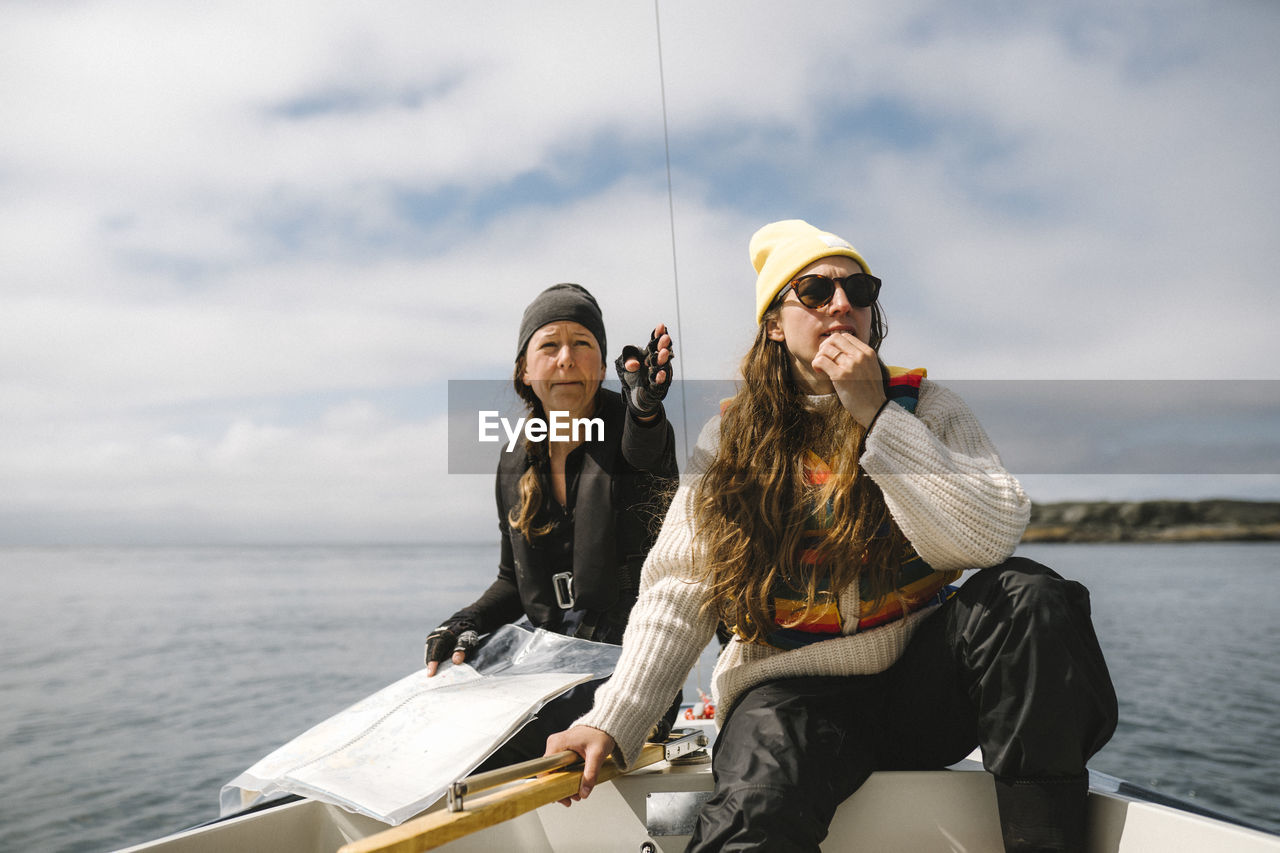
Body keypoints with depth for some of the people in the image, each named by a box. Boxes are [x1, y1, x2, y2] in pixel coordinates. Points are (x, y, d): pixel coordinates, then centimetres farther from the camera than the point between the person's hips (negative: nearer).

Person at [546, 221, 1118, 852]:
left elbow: (990, 539, -14)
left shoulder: (925, 408, 3)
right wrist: (614, 723, -11)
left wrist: (875, 413, -17)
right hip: (798, 688, -2)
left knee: (1029, 596, -26)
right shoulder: (732, 438, 4)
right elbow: (677, 591, 0)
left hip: (922, 678, 3)